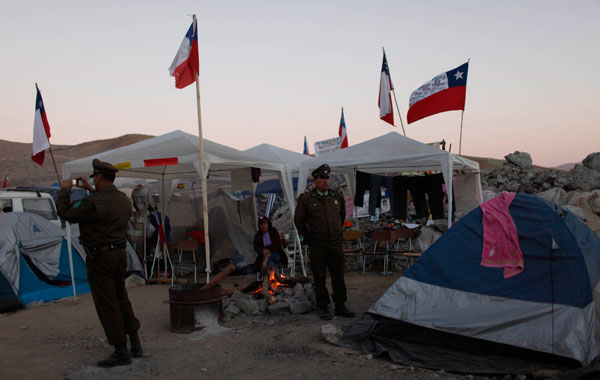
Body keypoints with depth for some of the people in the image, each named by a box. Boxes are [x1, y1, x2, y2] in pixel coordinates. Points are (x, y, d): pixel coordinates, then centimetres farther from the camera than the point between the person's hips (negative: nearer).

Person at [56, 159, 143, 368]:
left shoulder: (94, 202, -19)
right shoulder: (123, 199, 6)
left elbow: (65, 212, -9)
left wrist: (65, 190, 5)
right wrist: (91, 191, 28)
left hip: (100, 257, -8)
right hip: (119, 253, 8)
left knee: (106, 304, 0)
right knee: (121, 298, 18)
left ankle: (121, 351, 5)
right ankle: (135, 344, 25)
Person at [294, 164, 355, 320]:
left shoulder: (337, 197, 8)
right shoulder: (306, 199, -3)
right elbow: (298, 220, 5)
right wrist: (308, 237, 5)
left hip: (336, 244, 3)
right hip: (317, 246, -3)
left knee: (338, 276, 7)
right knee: (320, 278, 3)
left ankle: (340, 306, 18)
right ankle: (323, 308, 14)